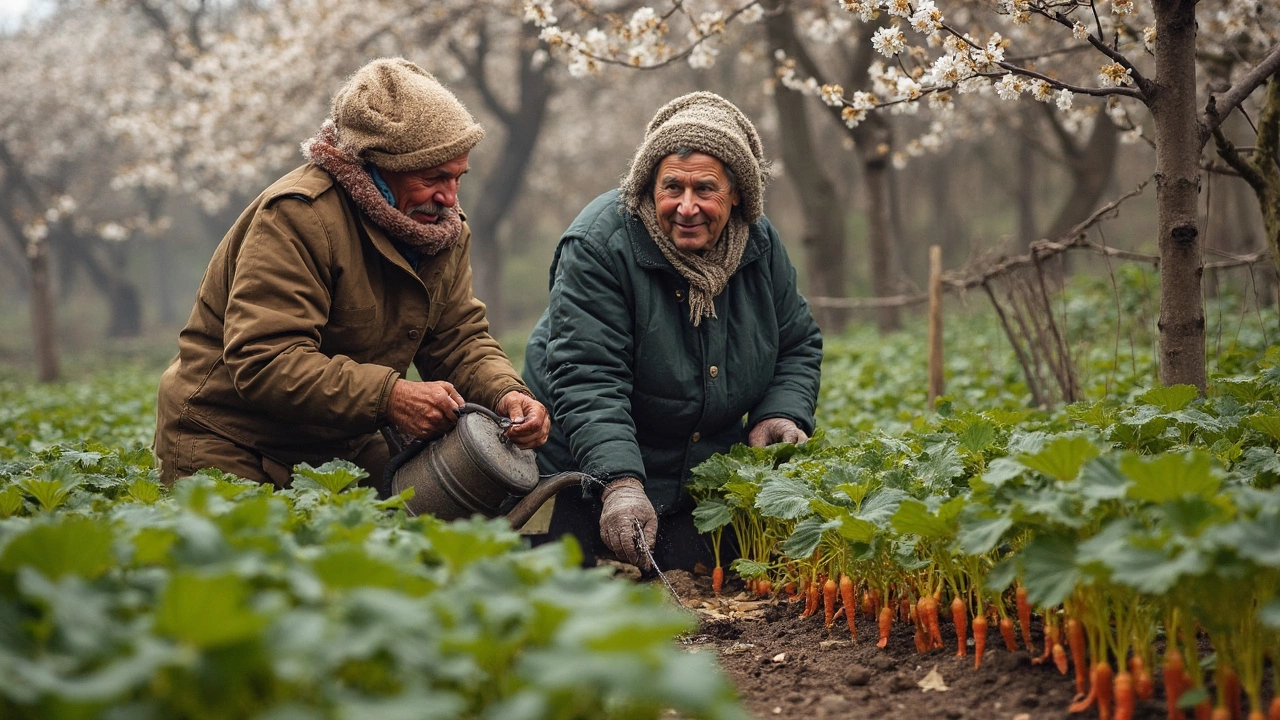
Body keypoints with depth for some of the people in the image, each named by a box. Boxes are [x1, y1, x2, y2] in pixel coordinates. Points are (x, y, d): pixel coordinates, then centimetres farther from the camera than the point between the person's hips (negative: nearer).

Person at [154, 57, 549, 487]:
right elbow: (263, 363, -31)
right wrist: (388, 398, -39)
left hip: (344, 447, 7)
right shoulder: (298, 216, -23)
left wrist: (505, 393, -18)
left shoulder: (445, 227, 3)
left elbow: (461, 340, 5)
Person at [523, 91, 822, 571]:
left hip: (709, 477, 5)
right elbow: (586, 381, -29)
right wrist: (621, 486, -40)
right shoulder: (599, 245, -23)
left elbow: (798, 345, 11)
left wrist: (781, 414, -9)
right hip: (592, 479, -5)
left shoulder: (760, 245, -4)